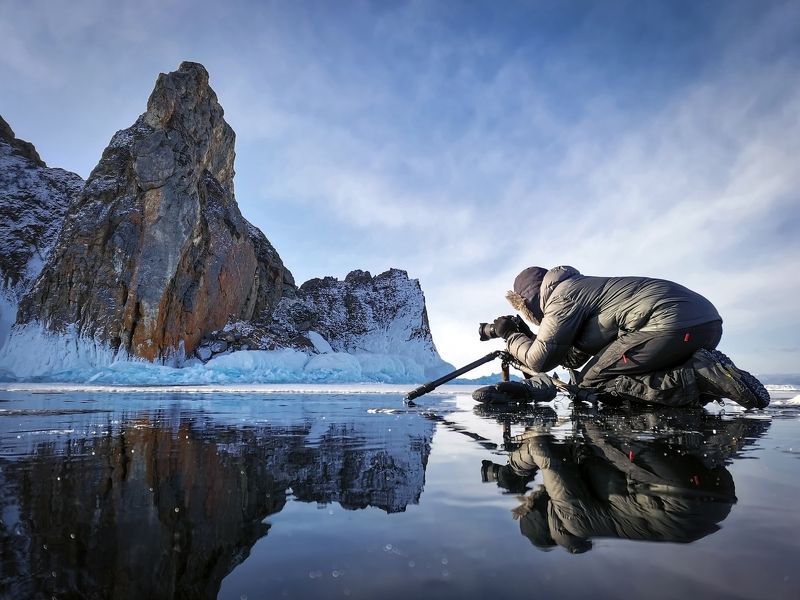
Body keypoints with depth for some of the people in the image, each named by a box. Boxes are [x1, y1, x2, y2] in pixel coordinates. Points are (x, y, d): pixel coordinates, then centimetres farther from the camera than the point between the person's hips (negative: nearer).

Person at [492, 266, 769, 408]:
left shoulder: (563, 295, -2)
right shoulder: (582, 287, 27)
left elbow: (539, 360, -6)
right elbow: (573, 359, 27)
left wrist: (511, 336, 11)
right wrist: (527, 337, 26)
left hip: (673, 323, -10)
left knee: (591, 383, -5)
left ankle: (698, 376, -15)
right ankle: (707, 376, 2)